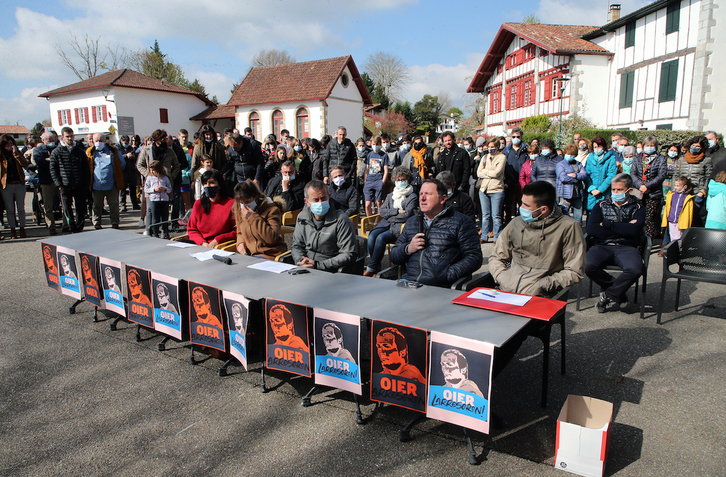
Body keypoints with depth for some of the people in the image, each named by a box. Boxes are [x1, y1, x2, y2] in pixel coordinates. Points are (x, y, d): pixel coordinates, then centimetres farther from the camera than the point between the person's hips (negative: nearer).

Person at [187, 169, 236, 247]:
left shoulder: (231, 204, -1)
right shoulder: (198, 204, 15)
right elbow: (191, 229, 14)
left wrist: (217, 240, -11)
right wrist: (202, 243, -5)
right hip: (199, 245, 4)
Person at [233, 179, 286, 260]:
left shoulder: (272, 209, -9)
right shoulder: (240, 210, 11)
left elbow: (272, 238, -21)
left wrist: (253, 217, -20)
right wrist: (240, 242, 3)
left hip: (269, 255, -7)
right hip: (247, 253, 7)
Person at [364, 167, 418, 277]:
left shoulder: (413, 197, 6)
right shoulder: (390, 195, 24)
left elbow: (406, 215, -7)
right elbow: (381, 211, 11)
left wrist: (389, 214, 0)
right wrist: (397, 211, -3)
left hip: (400, 226, -5)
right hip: (386, 224, 5)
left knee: (381, 238, -30)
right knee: (372, 236, -26)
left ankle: (371, 268, -22)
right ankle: (376, 266, -17)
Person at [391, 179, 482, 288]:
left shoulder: (461, 222, 8)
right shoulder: (411, 222, 24)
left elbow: (474, 257, -3)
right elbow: (393, 257, 24)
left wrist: (447, 275, -14)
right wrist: (408, 249, 2)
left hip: (441, 287, -4)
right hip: (409, 284, 4)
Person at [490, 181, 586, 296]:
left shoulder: (568, 228, 0)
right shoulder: (516, 224, 12)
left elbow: (574, 272, 0)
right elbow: (496, 258, 19)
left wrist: (542, 284, -11)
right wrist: (503, 279, -1)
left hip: (537, 295, -3)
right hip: (506, 290, 3)